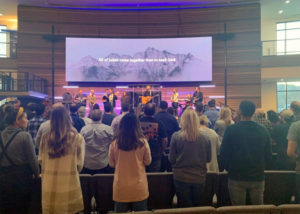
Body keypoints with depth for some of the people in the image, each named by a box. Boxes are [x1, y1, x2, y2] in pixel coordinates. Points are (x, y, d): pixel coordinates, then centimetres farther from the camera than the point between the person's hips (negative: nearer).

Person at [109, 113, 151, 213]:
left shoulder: (114, 144, -10)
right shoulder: (143, 142, -12)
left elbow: (111, 164, 4)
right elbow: (147, 162, 1)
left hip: (120, 188, 1)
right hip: (139, 188, 0)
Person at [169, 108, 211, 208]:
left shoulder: (176, 136, -13)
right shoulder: (205, 138, -9)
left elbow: (171, 159, -6)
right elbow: (208, 159, 4)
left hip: (181, 178, -1)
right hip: (199, 178, 2)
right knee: (197, 207, 19)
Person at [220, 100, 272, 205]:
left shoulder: (231, 130, -12)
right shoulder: (263, 130, -1)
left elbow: (223, 154, -8)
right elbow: (268, 156, 5)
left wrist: (228, 169, 10)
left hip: (237, 178, -3)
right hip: (258, 177, 3)